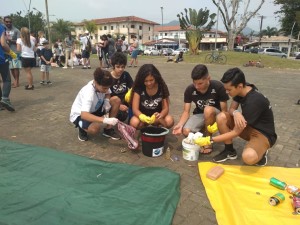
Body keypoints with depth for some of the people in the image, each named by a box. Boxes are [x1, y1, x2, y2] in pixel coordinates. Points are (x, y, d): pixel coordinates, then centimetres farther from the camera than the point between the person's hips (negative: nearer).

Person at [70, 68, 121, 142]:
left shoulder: (102, 85, -18)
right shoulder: (89, 92, -37)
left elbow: (107, 93, 6)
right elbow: (84, 115, -48)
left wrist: (107, 101, -19)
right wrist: (105, 120, -57)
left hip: (94, 109, 7)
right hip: (79, 114, -7)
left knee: (115, 102, -15)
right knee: (95, 128, -38)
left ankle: (108, 129, -1)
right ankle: (82, 128, -1)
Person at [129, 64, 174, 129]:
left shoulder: (162, 87, -10)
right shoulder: (138, 88, -14)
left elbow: (165, 108, -10)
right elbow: (135, 108, -18)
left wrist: (160, 115, -34)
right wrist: (143, 117, -41)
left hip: (156, 115, 1)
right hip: (143, 115, 0)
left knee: (169, 121, -31)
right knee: (134, 123, -34)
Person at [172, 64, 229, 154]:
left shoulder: (218, 87, -23)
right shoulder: (189, 89, -16)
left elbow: (224, 110, -17)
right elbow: (186, 111, -14)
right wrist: (180, 125, -33)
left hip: (215, 114, -2)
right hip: (199, 114, 2)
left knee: (208, 110, -38)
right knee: (186, 131, -28)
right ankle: (203, 130, 8)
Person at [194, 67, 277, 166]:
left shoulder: (254, 101, -32)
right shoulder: (242, 89, -9)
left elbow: (236, 132, -28)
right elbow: (231, 109, -1)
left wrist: (210, 140, -25)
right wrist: (236, 113, -28)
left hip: (263, 133, -7)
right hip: (248, 126, 7)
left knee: (249, 157, -38)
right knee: (221, 117, -18)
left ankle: (260, 151, -1)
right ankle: (230, 150, 0)